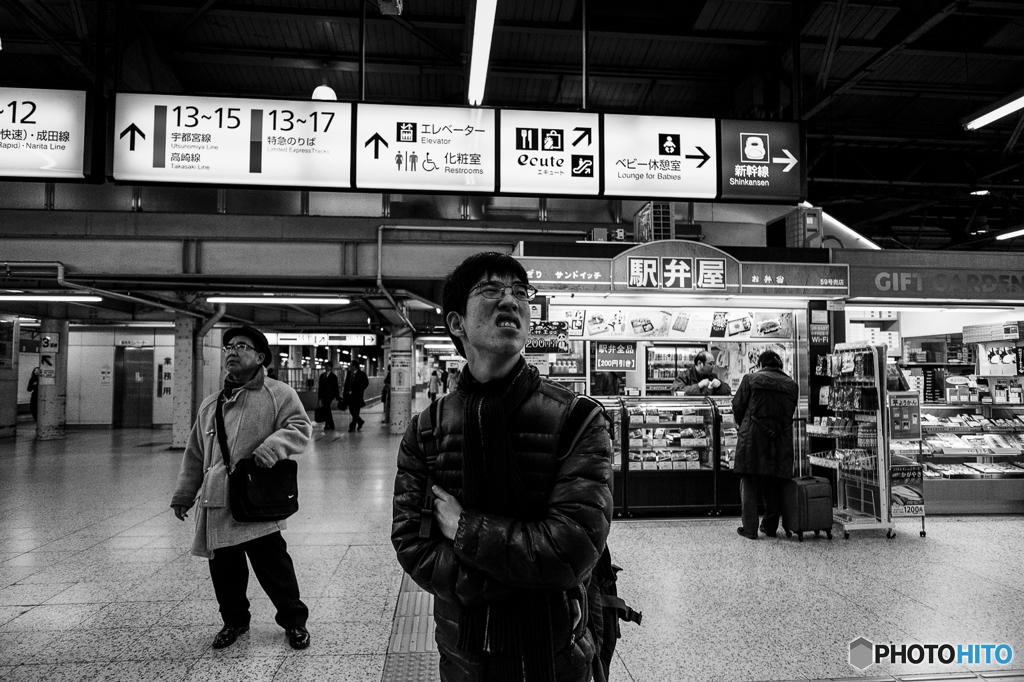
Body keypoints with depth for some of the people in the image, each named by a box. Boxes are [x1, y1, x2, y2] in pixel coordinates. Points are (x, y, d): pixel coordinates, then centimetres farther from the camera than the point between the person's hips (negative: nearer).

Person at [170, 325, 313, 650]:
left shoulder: (278, 393, 0)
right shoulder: (210, 404, 17)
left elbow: (300, 427, -8)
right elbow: (195, 455, 22)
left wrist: (272, 447, -25)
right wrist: (183, 495, 21)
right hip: (216, 504, 5)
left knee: (273, 564, -3)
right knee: (223, 568, 12)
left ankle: (294, 620, 17)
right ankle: (234, 620, 34)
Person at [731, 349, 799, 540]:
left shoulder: (750, 379, -2)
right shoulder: (791, 385, 9)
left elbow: (737, 406, 1)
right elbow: (790, 413, 11)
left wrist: (742, 426, 18)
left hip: (753, 438, -3)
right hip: (781, 441, 3)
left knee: (749, 484, 4)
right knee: (774, 485, 13)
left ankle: (750, 528, 3)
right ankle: (771, 527, 21)